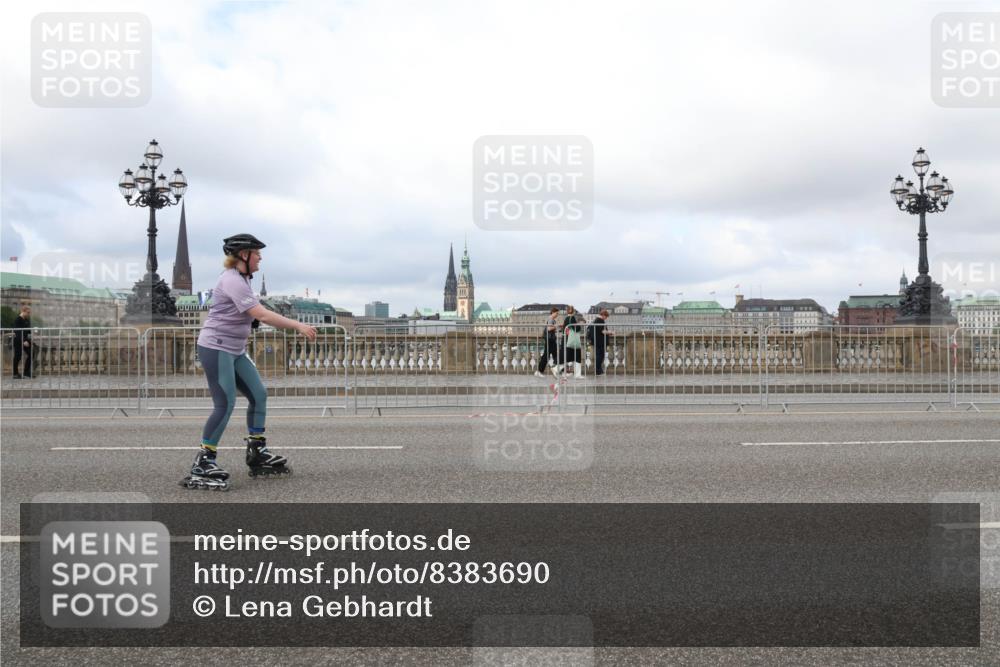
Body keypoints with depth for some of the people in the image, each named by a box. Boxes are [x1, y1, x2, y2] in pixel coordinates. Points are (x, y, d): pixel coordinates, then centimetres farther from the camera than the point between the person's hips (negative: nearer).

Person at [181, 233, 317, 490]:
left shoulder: (242, 279, 14)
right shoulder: (232, 281, -18)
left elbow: (257, 315, 11)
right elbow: (262, 315, -26)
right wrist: (298, 326, -25)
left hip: (235, 350, 10)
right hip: (215, 348, -10)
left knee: (258, 394, 8)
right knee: (225, 405, -12)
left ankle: (257, 454, 19)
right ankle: (202, 465, -4)